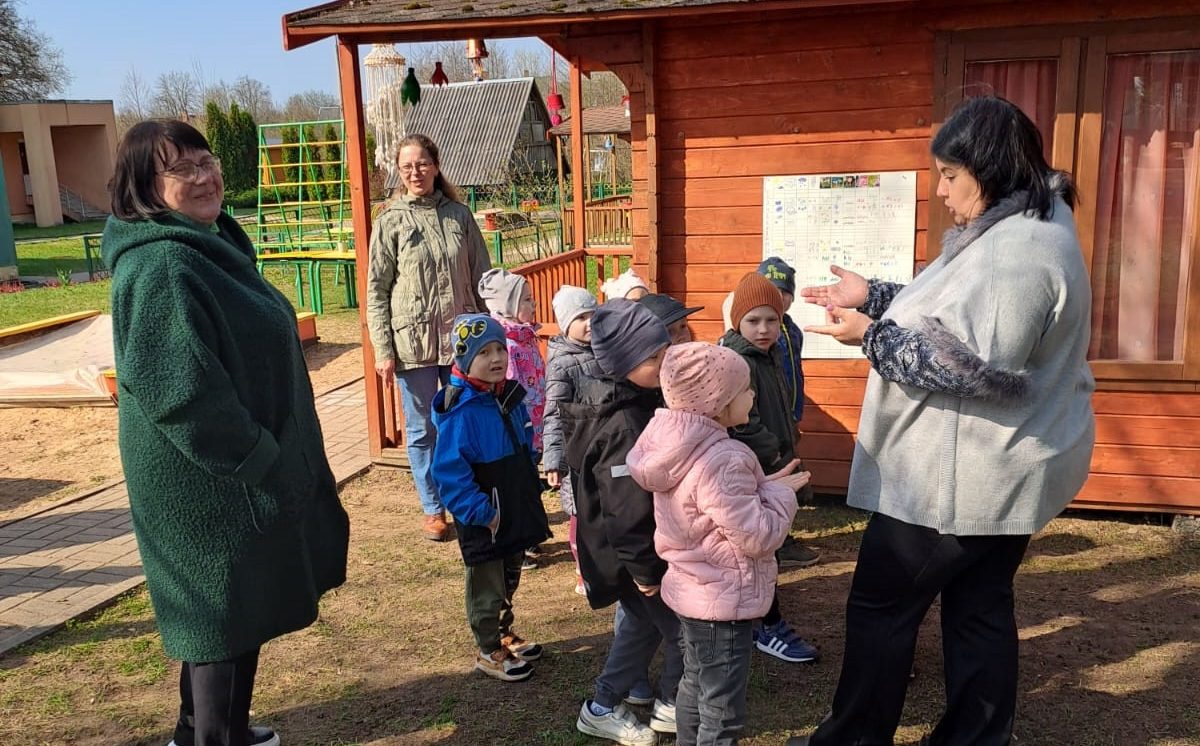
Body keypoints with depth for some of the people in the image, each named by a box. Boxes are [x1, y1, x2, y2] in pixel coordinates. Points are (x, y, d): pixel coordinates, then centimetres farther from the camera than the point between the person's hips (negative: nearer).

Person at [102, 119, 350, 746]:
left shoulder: (213, 245, 10)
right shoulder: (161, 265, -22)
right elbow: (181, 391, -28)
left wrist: (271, 453, 19)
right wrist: (256, 458, -20)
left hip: (245, 470, 10)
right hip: (209, 482, -10)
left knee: (243, 610, 21)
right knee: (224, 616, 4)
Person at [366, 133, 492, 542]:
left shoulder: (459, 215, 4)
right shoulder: (391, 221, -2)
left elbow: (482, 277, 8)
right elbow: (377, 290, -3)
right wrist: (383, 350, -8)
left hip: (462, 337, 2)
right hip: (413, 341, -2)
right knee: (422, 430, 8)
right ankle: (433, 511, 23)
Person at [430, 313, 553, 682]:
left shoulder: (511, 397, 1)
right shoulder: (461, 413, -24)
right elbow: (449, 472, -25)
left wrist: (531, 492, 13)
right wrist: (480, 513, -24)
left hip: (517, 513, 8)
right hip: (484, 522, -8)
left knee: (509, 580, 24)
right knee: (486, 588, 10)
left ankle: (505, 634, 43)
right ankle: (488, 651, 27)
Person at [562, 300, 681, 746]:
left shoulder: (633, 401, 1)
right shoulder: (624, 427, -31)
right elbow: (628, 511, -29)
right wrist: (645, 569, -20)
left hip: (623, 549, 10)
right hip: (634, 554, -10)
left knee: (643, 622, 26)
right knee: (683, 630, 9)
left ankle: (603, 706, 37)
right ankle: (672, 706, 31)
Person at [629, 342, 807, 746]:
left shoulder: (677, 448, 1)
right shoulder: (723, 460, -28)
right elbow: (757, 536, -26)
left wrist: (763, 486, 0)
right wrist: (780, 492, -11)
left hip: (693, 591, 9)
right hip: (723, 600, -9)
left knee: (695, 686, 25)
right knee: (722, 713, 4)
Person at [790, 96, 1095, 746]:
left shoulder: (1019, 249, -23)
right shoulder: (1017, 230, 11)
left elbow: (977, 366, -29)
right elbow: (953, 317, 19)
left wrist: (871, 336, -22)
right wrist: (873, 297, 11)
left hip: (965, 474, -10)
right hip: (995, 467, 10)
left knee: (879, 607, 4)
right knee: (979, 608, 16)